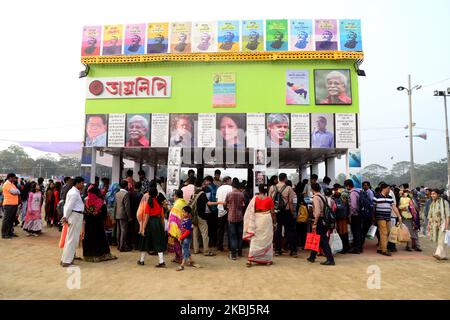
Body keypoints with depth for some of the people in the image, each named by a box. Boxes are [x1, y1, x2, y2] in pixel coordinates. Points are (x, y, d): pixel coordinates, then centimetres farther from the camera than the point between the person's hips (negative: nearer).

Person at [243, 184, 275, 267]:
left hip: (257, 220, 1)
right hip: (267, 220, -1)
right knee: (267, 239, 12)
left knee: (255, 240, 7)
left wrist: (251, 224, 7)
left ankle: (250, 259, 1)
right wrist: (274, 222, 11)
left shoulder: (255, 198, -3)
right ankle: (268, 259, 18)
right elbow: (272, 212, 0)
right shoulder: (269, 199, -4)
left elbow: (250, 211, -2)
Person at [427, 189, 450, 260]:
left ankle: (439, 254, -24)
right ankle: (444, 255, 16)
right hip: (435, 224, 7)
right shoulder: (432, 204, 14)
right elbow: (430, 216, 19)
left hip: (442, 223, -7)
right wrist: (428, 224, 15)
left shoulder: (444, 202, -5)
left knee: (441, 240, -15)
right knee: (439, 240, 8)